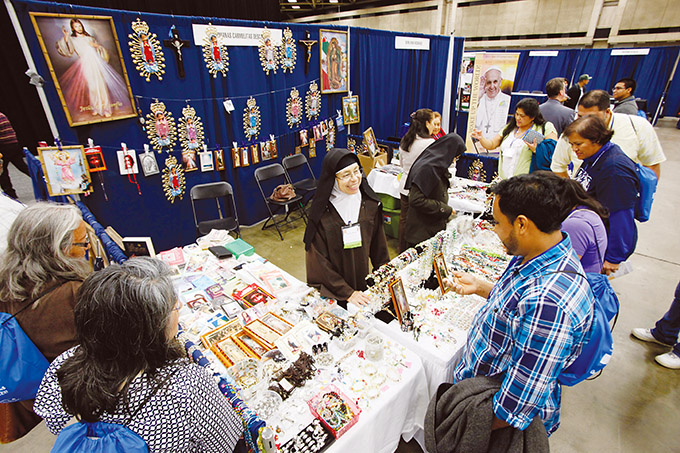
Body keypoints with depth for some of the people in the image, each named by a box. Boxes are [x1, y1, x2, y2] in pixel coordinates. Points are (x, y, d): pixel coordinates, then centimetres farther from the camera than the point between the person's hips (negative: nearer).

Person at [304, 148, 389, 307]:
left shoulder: (370, 204, -9)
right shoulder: (321, 213, -21)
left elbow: (379, 245, 3)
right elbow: (319, 259, -17)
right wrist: (347, 293, -17)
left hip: (363, 284, 4)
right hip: (331, 291, -3)